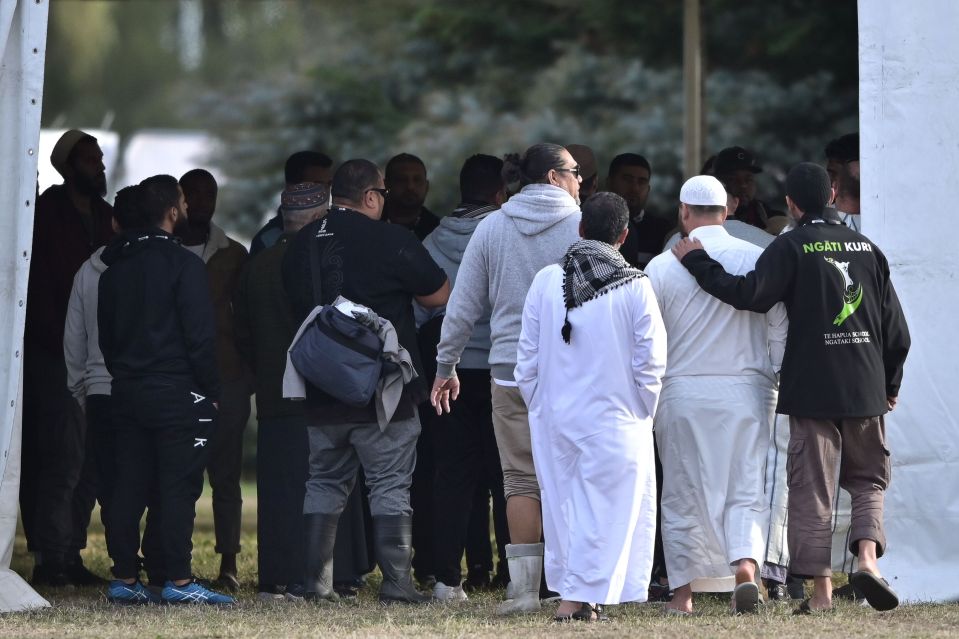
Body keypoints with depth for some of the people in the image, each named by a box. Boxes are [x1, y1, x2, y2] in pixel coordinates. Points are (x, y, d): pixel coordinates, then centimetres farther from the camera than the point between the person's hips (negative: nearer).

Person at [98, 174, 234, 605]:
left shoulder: (115, 267, 11)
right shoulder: (184, 265, -11)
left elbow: (105, 335, 17)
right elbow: (200, 335, -13)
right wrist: (211, 389, -5)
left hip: (127, 391, 7)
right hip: (177, 393, -7)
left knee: (128, 488, 8)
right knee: (178, 488, -5)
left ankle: (124, 578, 8)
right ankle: (177, 581, -8)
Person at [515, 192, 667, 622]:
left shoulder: (547, 281, -1)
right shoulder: (635, 287, -8)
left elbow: (528, 358, 3)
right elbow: (649, 364, -6)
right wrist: (642, 415, 8)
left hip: (553, 416, 3)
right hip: (614, 417, -3)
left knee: (562, 504, 12)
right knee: (604, 509, 1)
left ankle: (571, 590, 17)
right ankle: (581, 596, -5)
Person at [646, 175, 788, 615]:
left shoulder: (662, 266, -4)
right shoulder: (759, 260, -2)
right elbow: (780, 331, 0)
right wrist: (782, 381, 11)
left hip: (682, 393, 0)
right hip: (747, 391, 0)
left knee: (682, 495, 9)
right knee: (746, 491, 4)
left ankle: (682, 591, 11)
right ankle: (746, 566, -20)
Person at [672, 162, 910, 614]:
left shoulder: (790, 247, -6)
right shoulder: (867, 247, 8)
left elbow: (751, 293, -19)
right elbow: (896, 328, 10)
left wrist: (696, 262, -9)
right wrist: (890, 385, 21)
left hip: (812, 390, -3)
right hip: (866, 390, 3)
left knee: (811, 490, 2)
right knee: (869, 479, 16)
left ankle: (821, 589, 0)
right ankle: (868, 556, -7)